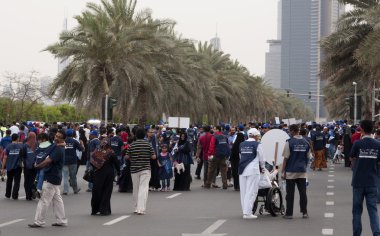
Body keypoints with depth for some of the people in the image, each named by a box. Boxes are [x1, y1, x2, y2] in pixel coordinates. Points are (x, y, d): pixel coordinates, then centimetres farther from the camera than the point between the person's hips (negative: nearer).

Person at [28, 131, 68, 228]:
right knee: (57, 199, 12)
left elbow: (48, 161, -21)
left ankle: (39, 221, 0)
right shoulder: (56, 148, 15)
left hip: (51, 178, -10)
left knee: (44, 200, -5)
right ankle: (61, 220, 16)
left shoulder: (59, 150, -18)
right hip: (54, 178, 10)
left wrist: (37, 166, -10)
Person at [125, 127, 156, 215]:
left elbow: (127, 157, 0)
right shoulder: (148, 144, -4)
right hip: (145, 169, -2)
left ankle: (136, 208, 21)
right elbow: (153, 157, -4)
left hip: (134, 169, 2)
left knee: (136, 189, 13)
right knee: (143, 188, -6)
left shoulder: (132, 145, -2)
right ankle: (141, 209, -17)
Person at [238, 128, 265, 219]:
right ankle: (247, 213, -7)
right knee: (251, 191, -3)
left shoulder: (242, 144, 10)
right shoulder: (257, 145, -4)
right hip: (253, 170, -5)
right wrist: (263, 167, 21)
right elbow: (262, 158, 3)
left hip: (242, 170, 5)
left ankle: (245, 211, 13)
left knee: (243, 191, 10)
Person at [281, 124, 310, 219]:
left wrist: (283, 171, -5)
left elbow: (286, 158, -10)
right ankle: (304, 212, 9)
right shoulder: (306, 142, 4)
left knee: (290, 193, 2)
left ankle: (289, 213, 4)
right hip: (302, 171, 4)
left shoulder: (289, 142, -10)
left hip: (291, 171, -4)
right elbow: (307, 157, 11)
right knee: (302, 192, 8)